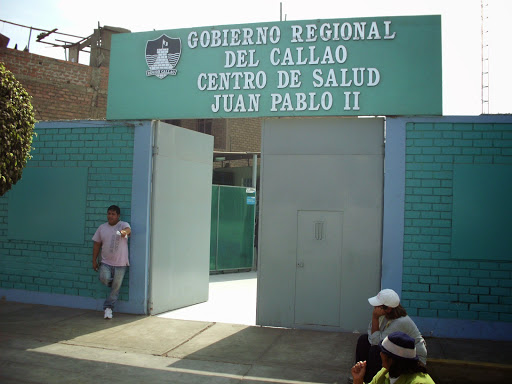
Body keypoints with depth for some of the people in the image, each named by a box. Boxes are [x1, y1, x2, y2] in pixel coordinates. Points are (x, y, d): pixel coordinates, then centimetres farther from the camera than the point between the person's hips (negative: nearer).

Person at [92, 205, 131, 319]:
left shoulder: (123, 225, -3)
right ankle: (112, 282, 10)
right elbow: (97, 244, 12)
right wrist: (94, 261, 7)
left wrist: (124, 232, -53)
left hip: (120, 263, -2)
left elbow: (128, 230, -28)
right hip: (106, 262, 2)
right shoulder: (102, 227, 9)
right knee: (104, 278, -24)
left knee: (115, 288, 1)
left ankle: (108, 307, 17)